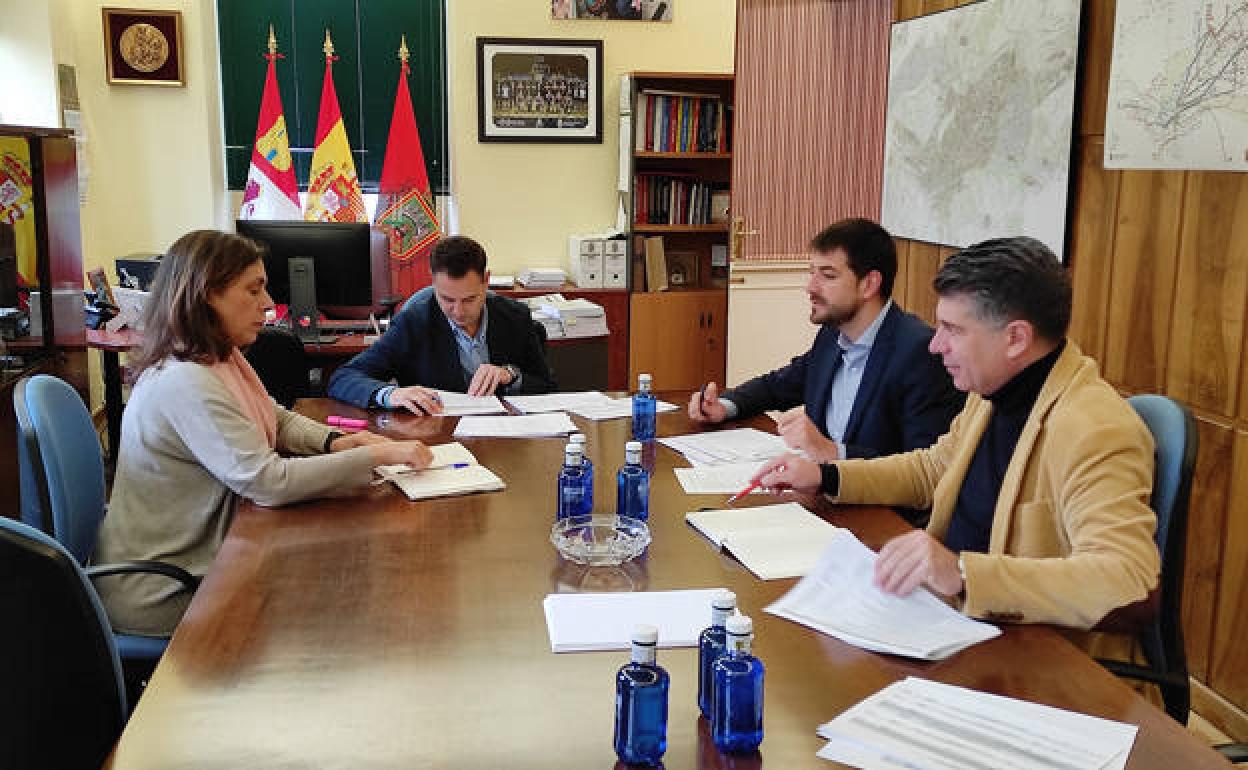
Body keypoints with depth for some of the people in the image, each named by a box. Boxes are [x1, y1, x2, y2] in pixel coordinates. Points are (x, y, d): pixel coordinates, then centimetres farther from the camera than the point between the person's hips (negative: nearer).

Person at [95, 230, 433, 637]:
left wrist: (334, 442, -5)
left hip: (190, 556, 8)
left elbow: (277, 419, 16)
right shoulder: (186, 384, -27)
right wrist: (378, 455, -27)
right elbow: (268, 481, -32)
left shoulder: (216, 360, 4)